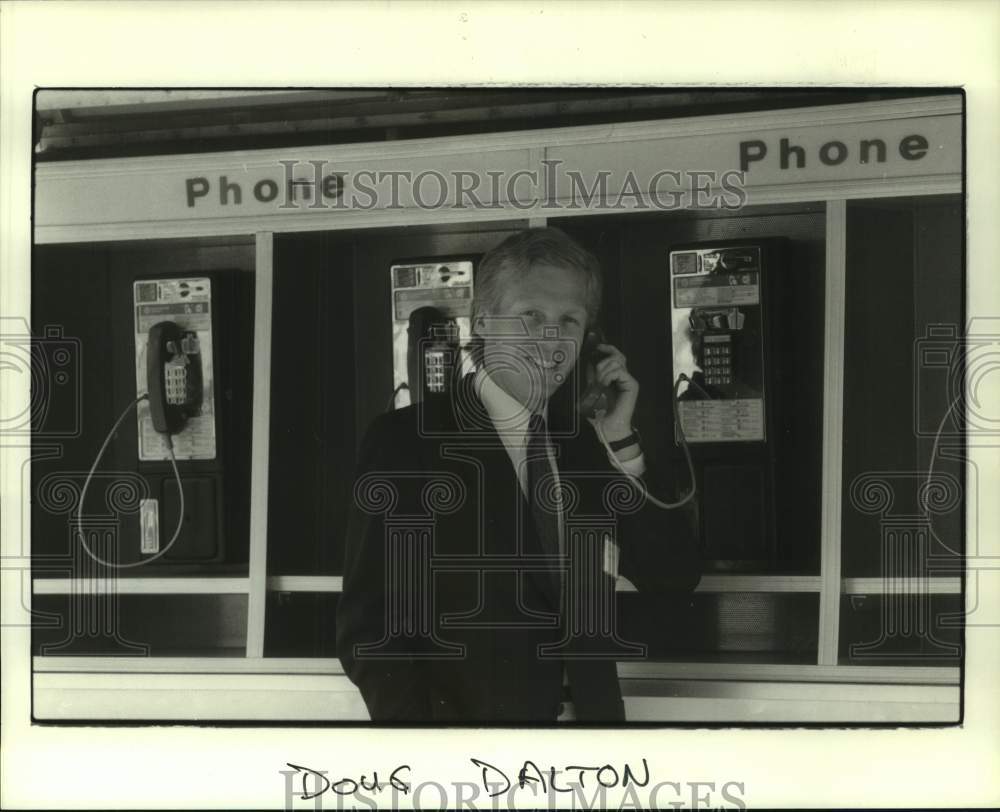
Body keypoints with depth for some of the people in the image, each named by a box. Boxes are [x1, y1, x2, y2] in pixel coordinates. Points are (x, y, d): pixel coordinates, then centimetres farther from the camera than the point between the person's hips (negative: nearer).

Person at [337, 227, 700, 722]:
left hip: (592, 713, 5)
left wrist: (621, 442, -8)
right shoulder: (405, 440, -10)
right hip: (467, 716, -5)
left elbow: (674, 579, 0)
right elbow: (369, 627, -14)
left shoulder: (584, 441, 5)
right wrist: (426, 745, -27)